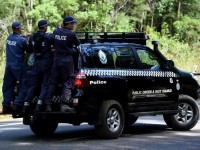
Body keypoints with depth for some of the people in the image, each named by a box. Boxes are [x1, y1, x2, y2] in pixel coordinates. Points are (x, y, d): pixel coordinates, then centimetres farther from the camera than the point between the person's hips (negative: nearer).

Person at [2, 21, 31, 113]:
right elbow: (28, 50, -3)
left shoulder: (9, 38, 6)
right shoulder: (22, 40, -13)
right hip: (18, 66, -6)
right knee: (23, 86, 2)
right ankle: (17, 105, -4)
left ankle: (6, 106, 9)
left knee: (8, 86, 10)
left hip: (8, 65, 6)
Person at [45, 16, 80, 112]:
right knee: (67, 84, 0)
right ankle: (64, 105, -10)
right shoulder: (71, 34, -10)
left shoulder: (56, 31, 5)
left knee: (52, 83, 8)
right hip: (67, 60, -5)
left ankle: (48, 104, 6)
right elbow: (77, 44, 3)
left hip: (57, 59, 5)